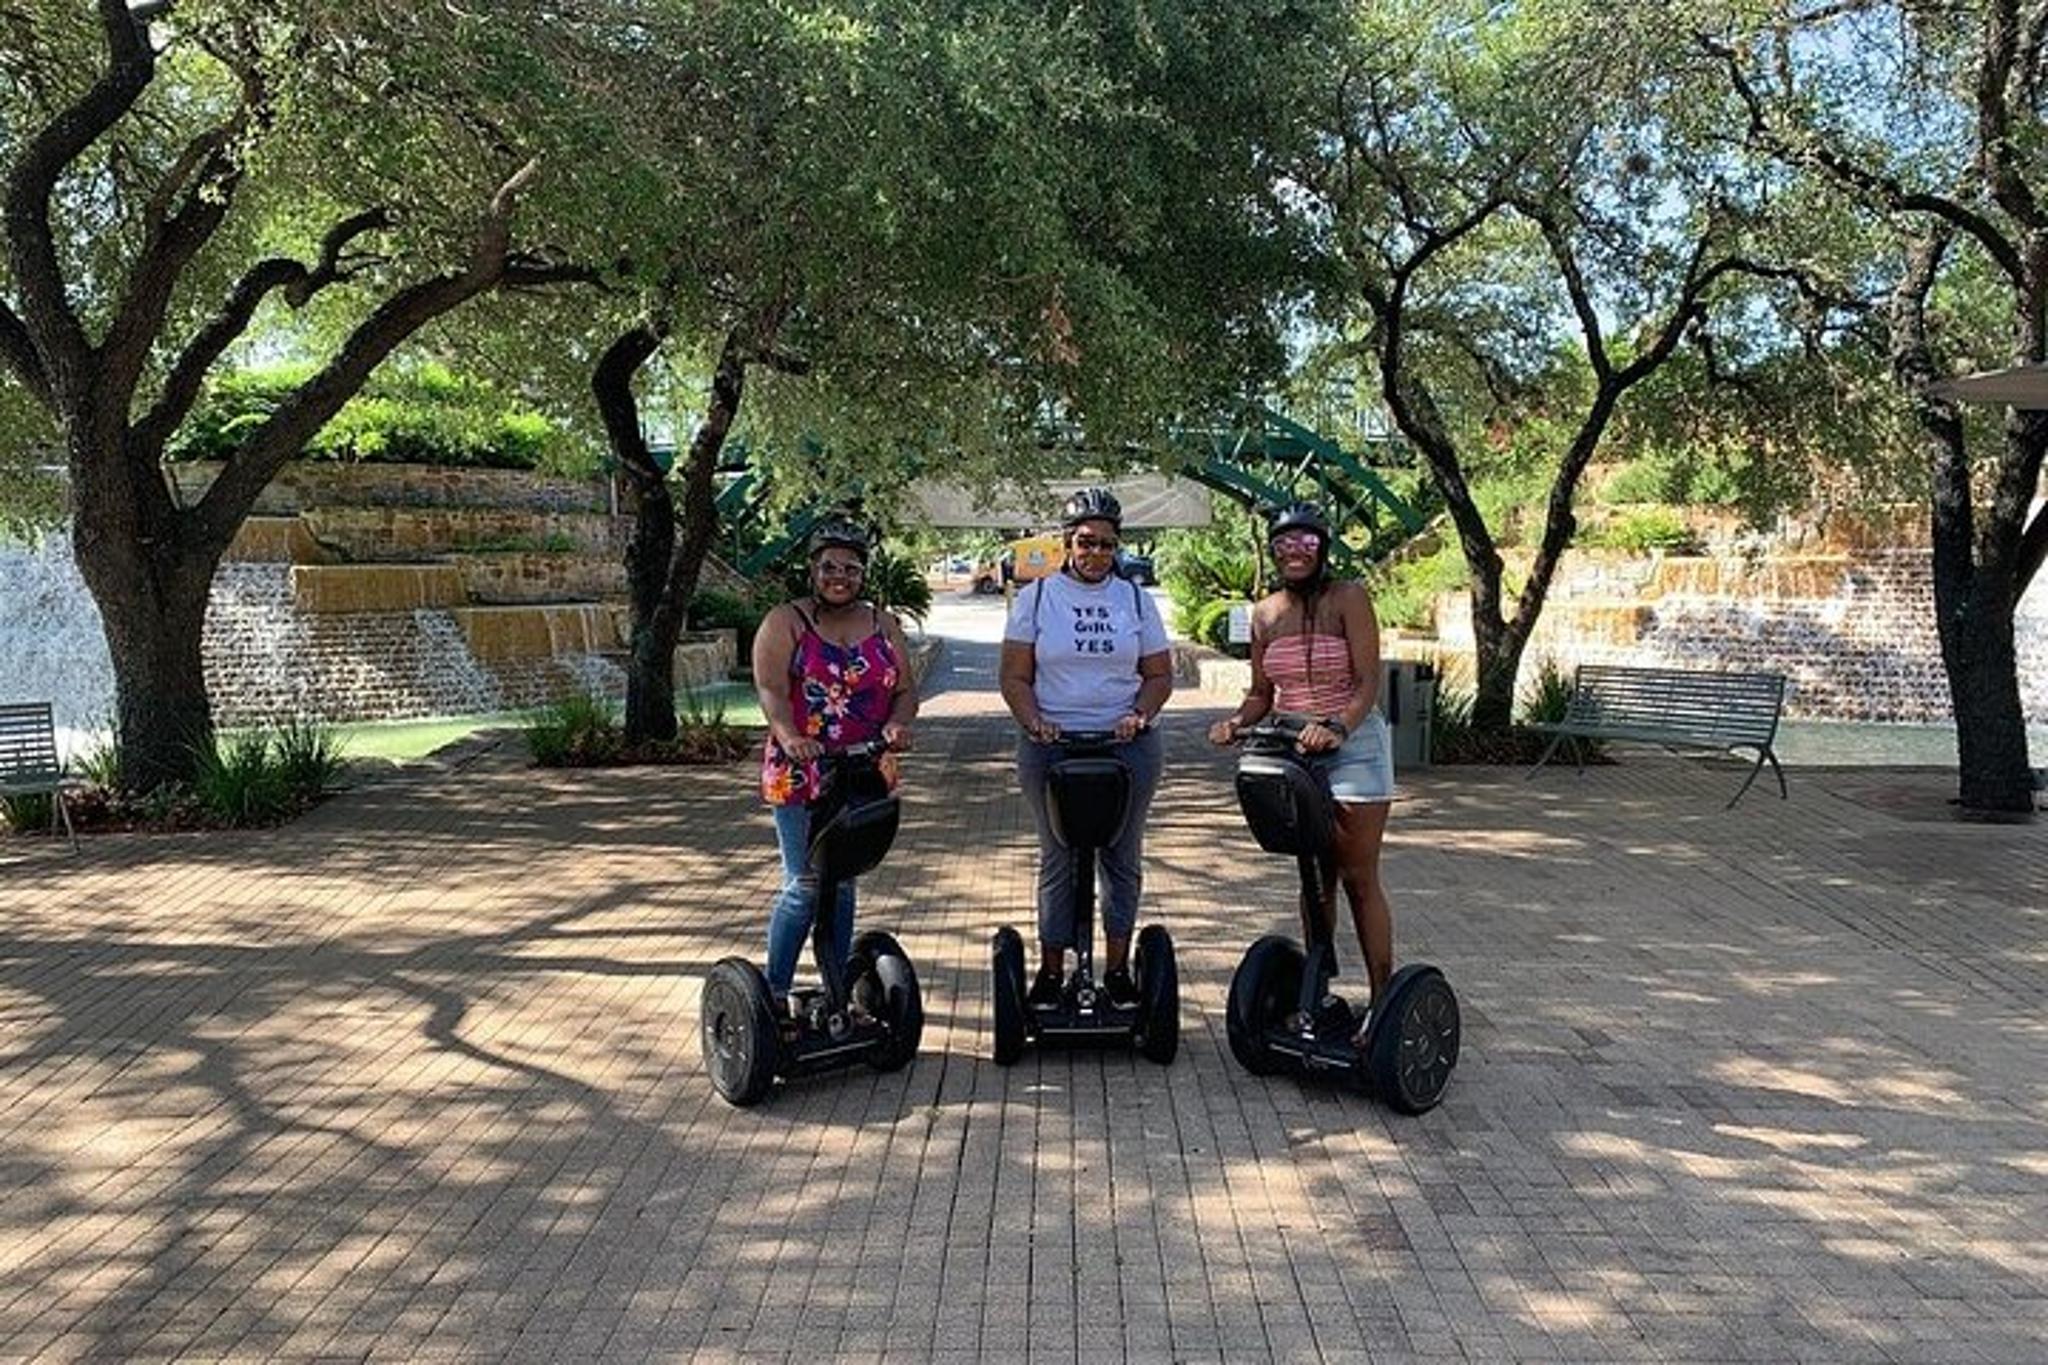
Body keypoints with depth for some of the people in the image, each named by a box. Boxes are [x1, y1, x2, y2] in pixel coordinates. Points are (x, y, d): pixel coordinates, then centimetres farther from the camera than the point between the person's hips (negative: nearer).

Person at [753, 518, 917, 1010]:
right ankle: (775, 993, 10)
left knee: (841, 885, 12)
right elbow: (771, 689, -14)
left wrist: (898, 724, -16)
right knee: (804, 886, -5)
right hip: (799, 775, -4)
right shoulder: (786, 623, -1)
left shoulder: (883, 625, 12)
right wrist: (790, 737, -33)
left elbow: (905, 690, 7)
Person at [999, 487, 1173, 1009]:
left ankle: (1117, 968, 19)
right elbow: (1015, 677, 2)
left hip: (1127, 745, 2)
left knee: (1123, 857, 8)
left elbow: (1159, 675, 10)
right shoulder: (1036, 598, 4)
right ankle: (1051, 971, 15)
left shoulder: (1136, 599, 8)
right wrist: (1034, 722, -14)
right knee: (1057, 859, 6)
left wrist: (1140, 715, -8)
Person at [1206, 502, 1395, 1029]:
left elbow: (1368, 683, -15)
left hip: (1352, 745, -5)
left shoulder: (1348, 599, -9)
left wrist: (1337, 726, -32)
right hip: (1293, 750, 5)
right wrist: (1238, 722, -7)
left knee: (1358, 879, -3)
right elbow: (1261, 693, 13)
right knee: (1314, 877, 13)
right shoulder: (1265, 613, 7)